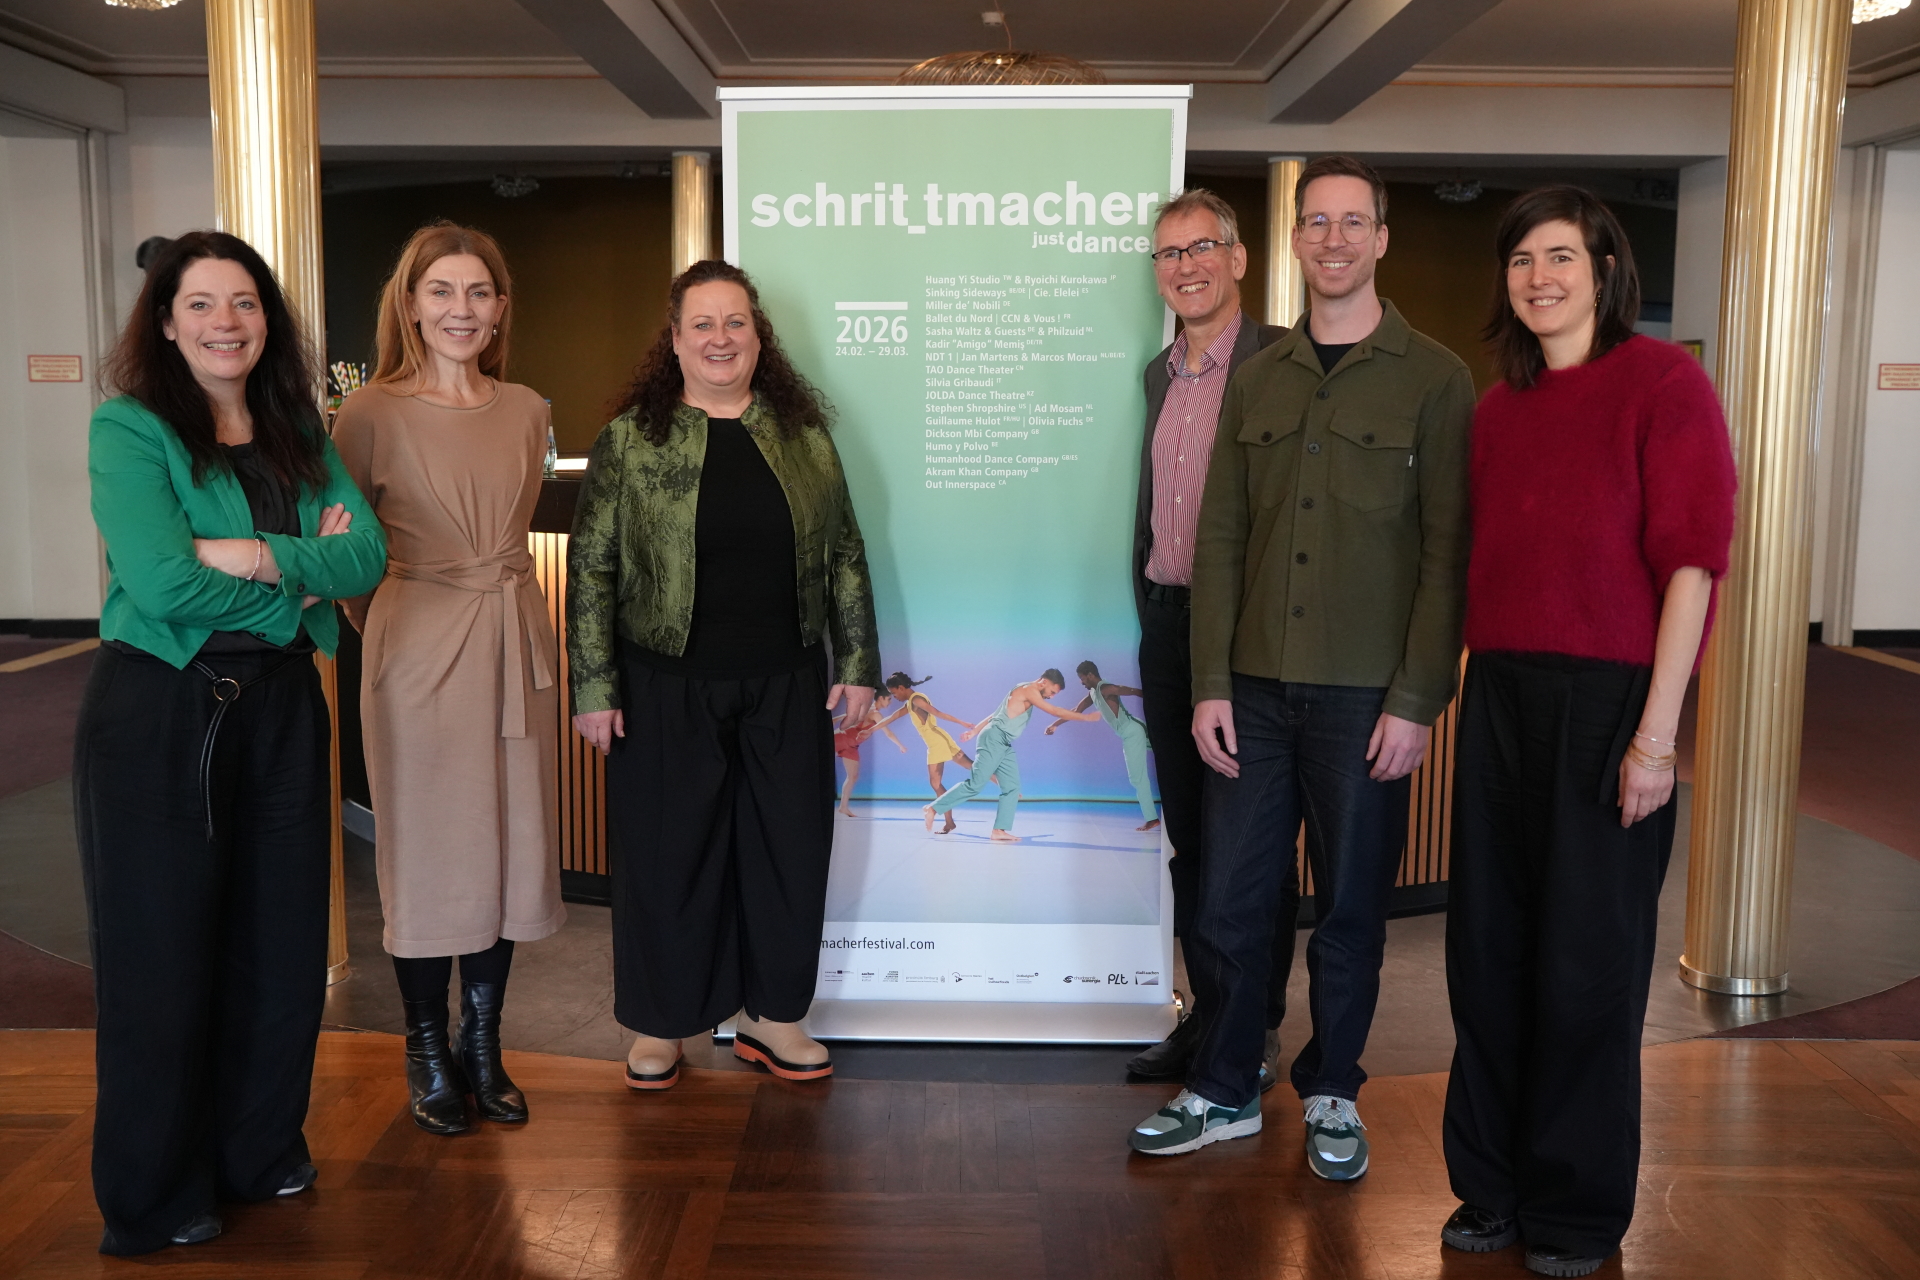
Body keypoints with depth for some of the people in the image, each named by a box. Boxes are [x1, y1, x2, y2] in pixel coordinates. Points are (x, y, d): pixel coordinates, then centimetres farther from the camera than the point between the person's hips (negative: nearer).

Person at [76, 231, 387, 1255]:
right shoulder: (128, 428, -7)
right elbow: (159, 579, -20)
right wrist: (303, 579, -10)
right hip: (158, 708, -5)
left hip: (281, 702, 5)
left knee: (282, 941, 12)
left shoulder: (298, 433, 8)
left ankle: (260, 1152, 32)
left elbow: (366, 554, -5)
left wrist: (252, 557, -20)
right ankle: (153, 1201, 22)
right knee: (161, 952, 6)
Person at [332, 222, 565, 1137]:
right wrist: (388, 623, 6)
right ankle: (429, 1052, 22)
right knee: (428, 852, 5)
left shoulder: (527, 411, 6)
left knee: (510, 844, 9)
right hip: (419, 644, -4)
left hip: (516, 641, 4)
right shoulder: (373, 413, -7)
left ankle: (482, 1045, 25)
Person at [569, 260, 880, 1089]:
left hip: (786, 684, 3)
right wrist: (593, 687, -7)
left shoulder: (804, 435, 7)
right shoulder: (630, 440, -1)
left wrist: (858, 664, 5)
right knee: (668, 850, 6)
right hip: (668, 687, -2)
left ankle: (772, 1015, 26)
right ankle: (660, 1024, 23)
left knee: (790, 845, 8)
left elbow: (845, 555, 9)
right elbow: (590, 568, -2)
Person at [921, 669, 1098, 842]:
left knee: (1012, 787, 1)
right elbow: (1055, 711, -16)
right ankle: (933, 809, -2)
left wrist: (974, 730, 23)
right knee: (975, 784, -10)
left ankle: (999, 830, -4)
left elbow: (998, 713, 22)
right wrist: (1086, 716, -11)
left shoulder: (1027, 694, 20)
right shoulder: (1028, 690, -10)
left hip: (1003, 744, 10)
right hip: (994, 739, -10)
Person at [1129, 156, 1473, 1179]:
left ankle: (1333, 1093, 28)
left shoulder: (1433, 379, -2)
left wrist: (1416, 700, -12)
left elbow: (1448, 551, -6)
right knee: (1229, 899, 7)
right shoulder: (1258, 382, 11)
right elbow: (1219, 539, 8)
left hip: (1366, 698, -3)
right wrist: (1210, 684, 1)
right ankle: (1224, 1092, 25)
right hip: (1256, 690, 3)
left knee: (1349, 907, 9)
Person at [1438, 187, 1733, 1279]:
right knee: (1489, 947, 10)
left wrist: (1656, 731, -17)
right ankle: (1492, 1185, 27)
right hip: (1501, 695, 6)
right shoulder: (1499, 409, 13)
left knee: (1588, 961, 4)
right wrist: (1476, 689, 9)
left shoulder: (1663, 383, -5)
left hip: (1611, 698, -6)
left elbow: (1692, 560, -11)